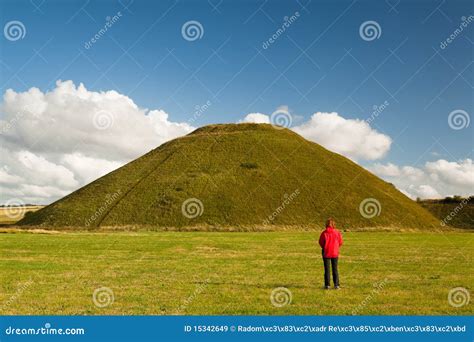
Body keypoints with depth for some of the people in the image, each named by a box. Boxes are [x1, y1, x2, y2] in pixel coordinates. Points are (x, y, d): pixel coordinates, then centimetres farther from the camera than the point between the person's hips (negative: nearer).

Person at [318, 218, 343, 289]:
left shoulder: (324, 233, -12)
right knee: (335, 269, 10)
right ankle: (336, 285, 8)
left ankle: (327, 285, 6)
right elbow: (340, 242, -1)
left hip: (326, 252, -1)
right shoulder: (337, 232, -8)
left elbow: (321, 243, -5)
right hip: (335, 253, 1)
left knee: (327, 269, 6)